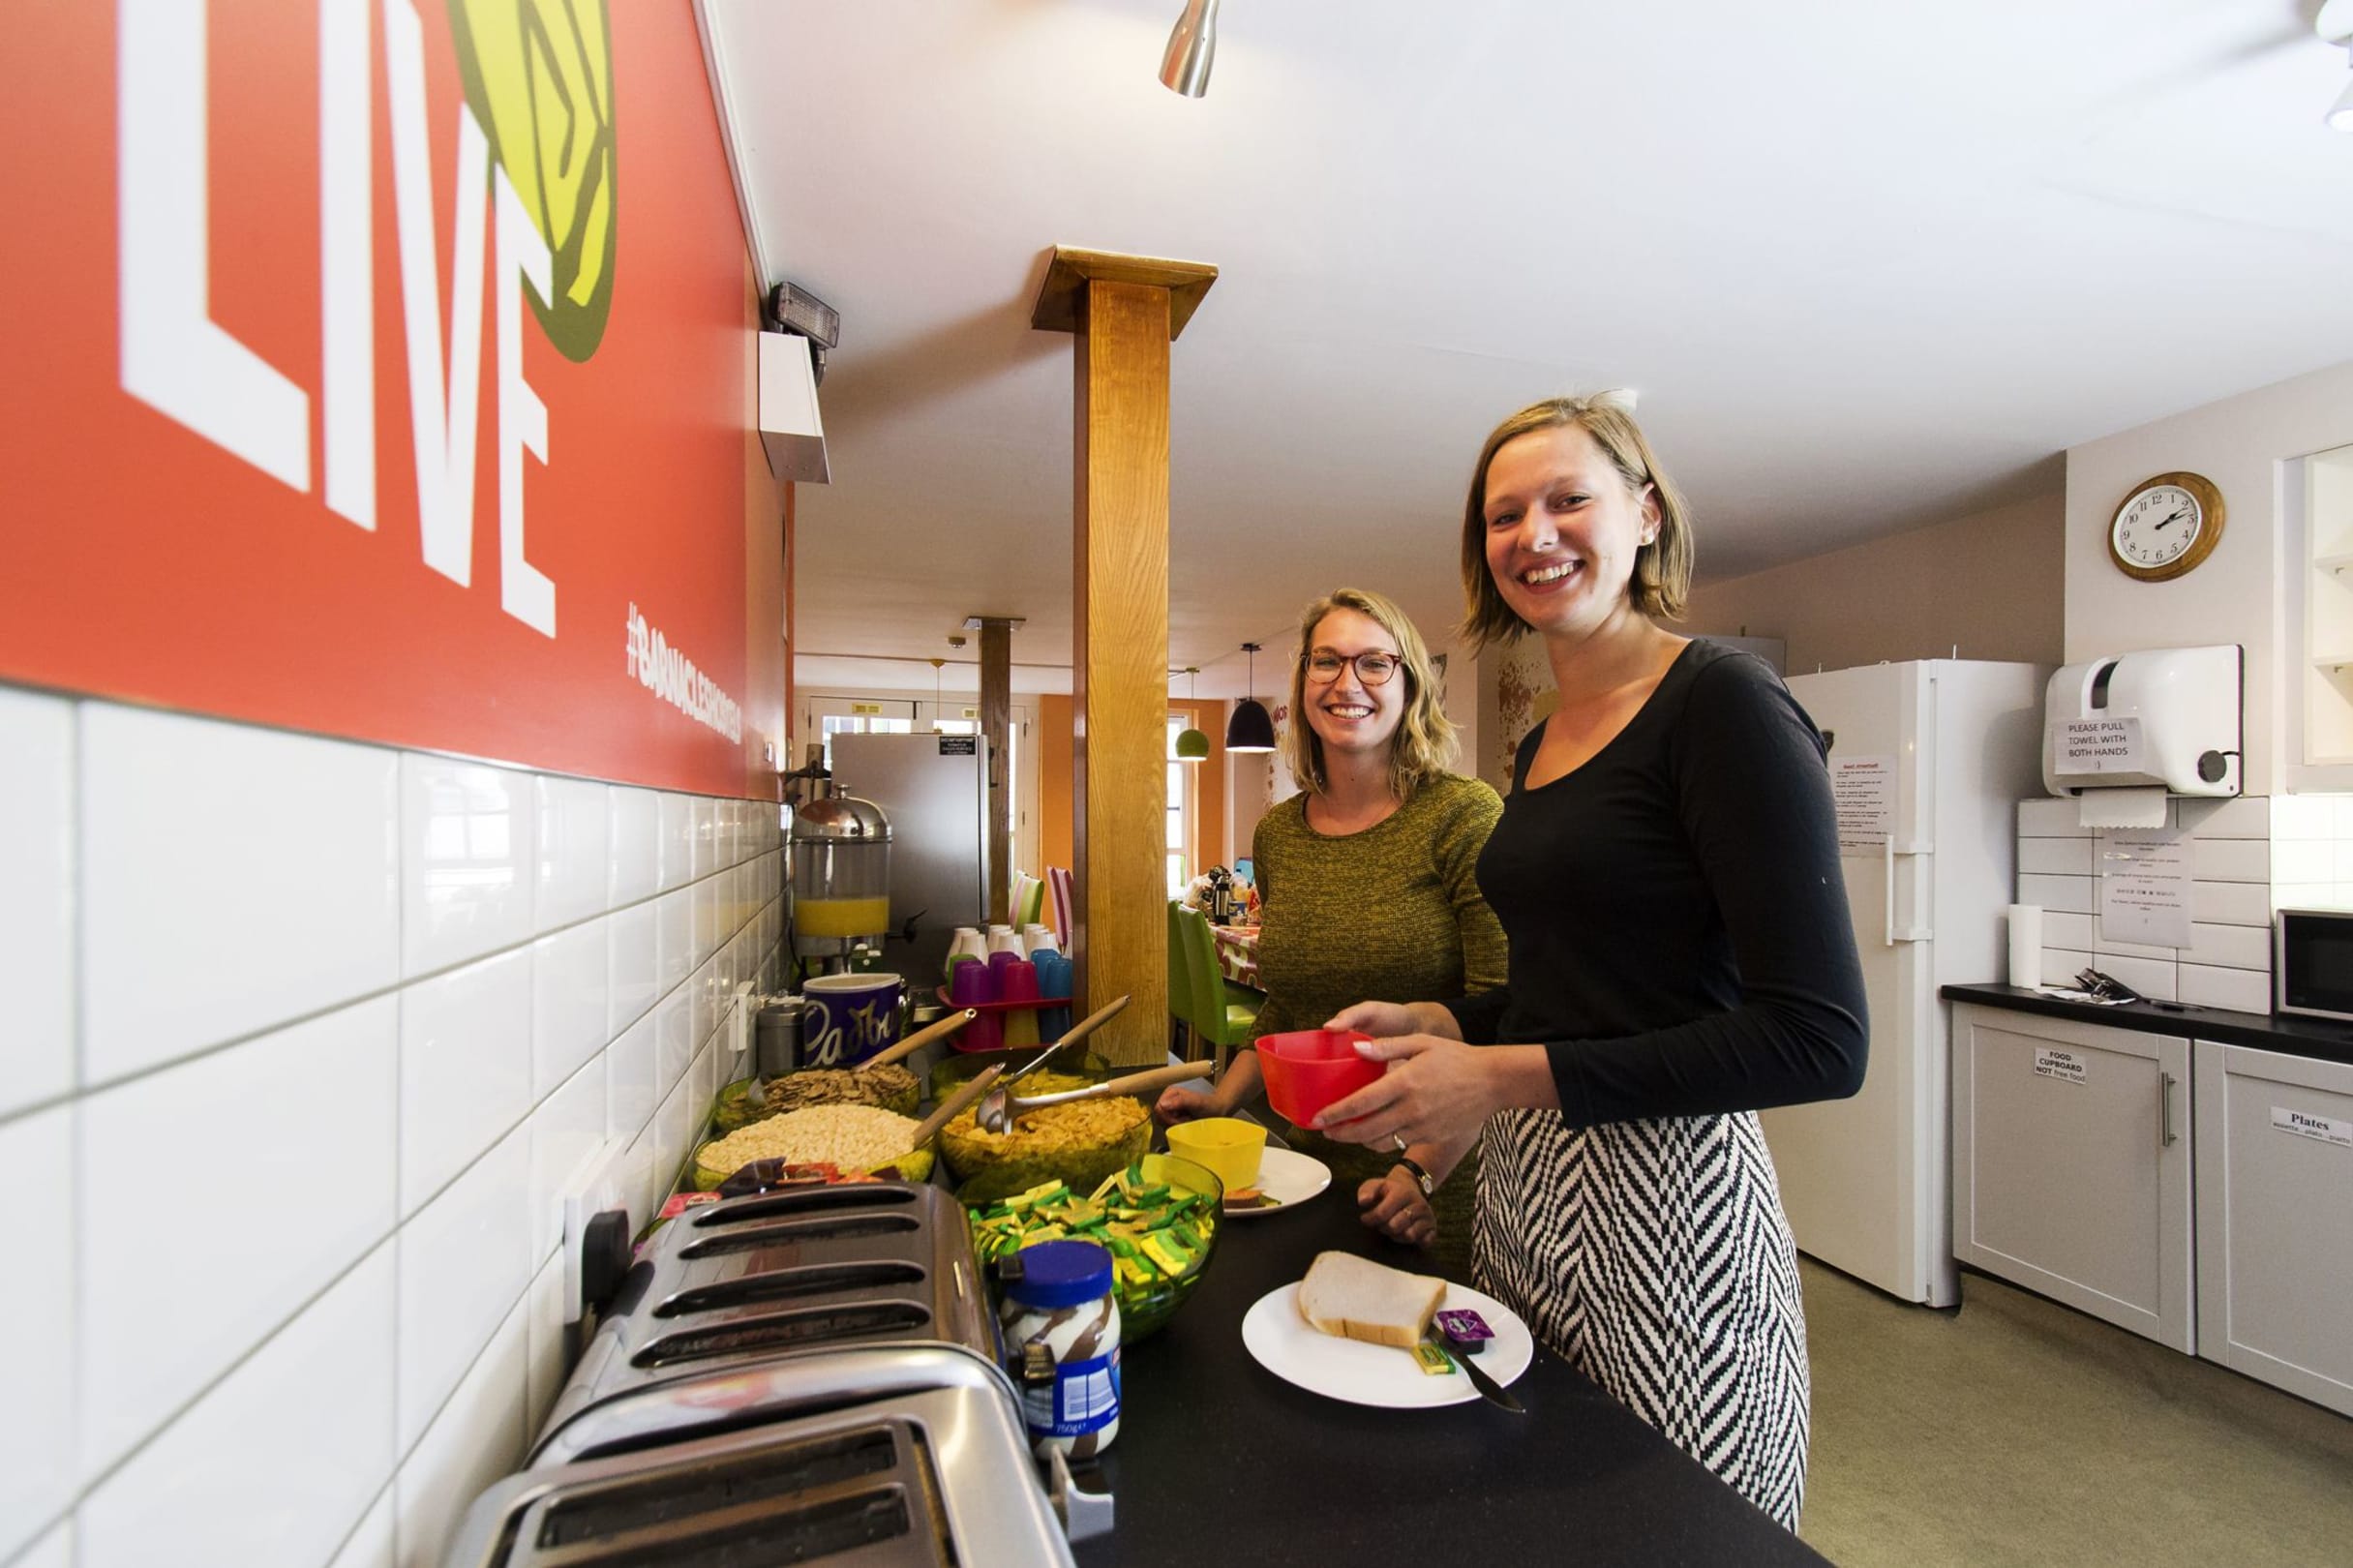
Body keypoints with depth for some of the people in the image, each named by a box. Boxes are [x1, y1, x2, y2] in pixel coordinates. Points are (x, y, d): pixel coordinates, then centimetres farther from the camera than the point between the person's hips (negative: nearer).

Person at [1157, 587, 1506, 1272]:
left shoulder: (1465, 814, -13)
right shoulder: (1277, 835, 4)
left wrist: (1424, 1166, -24)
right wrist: (1222, 1099, 5)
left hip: (1439, 1178, -4)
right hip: (1308, 1169, 5)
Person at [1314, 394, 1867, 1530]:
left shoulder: (1724, 706, -13)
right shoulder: (1541, 744, 9)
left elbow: (1818, 1042, -18)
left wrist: (1503, 1077, -20)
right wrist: (1436, 1023, 2)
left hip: (1660, 1202, -7)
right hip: (1521, 1188, 7)